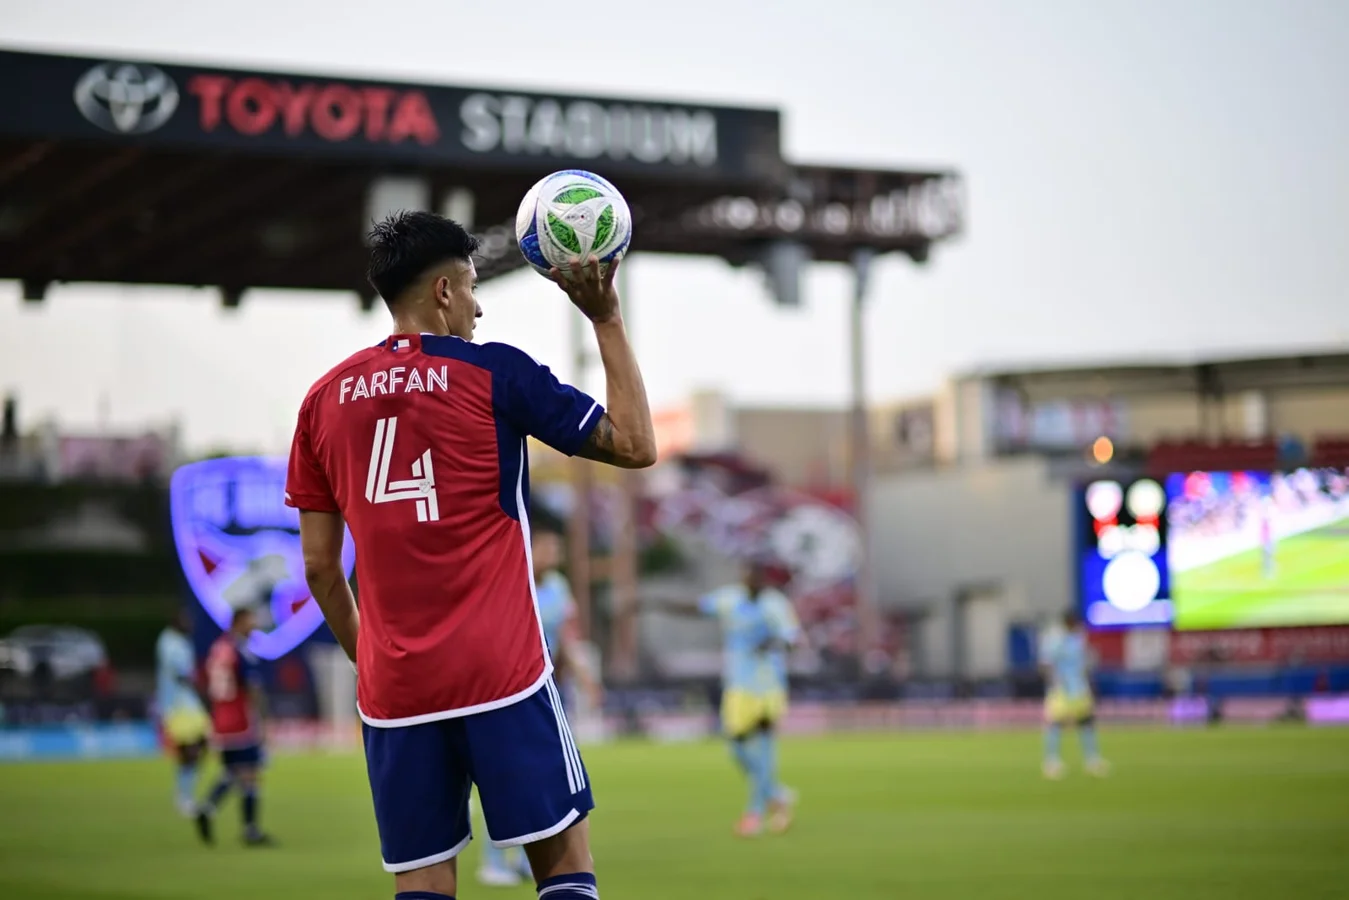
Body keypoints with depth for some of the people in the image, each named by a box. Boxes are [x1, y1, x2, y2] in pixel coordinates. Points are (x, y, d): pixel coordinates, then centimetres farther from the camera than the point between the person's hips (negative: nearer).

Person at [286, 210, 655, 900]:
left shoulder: (324, 398, 8)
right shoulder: (493, 372, -3)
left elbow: (318, 565, 9)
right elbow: (636, 446, 3)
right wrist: (606, 318, 7)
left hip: (392, 689, 4)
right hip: (502, 678, -4)